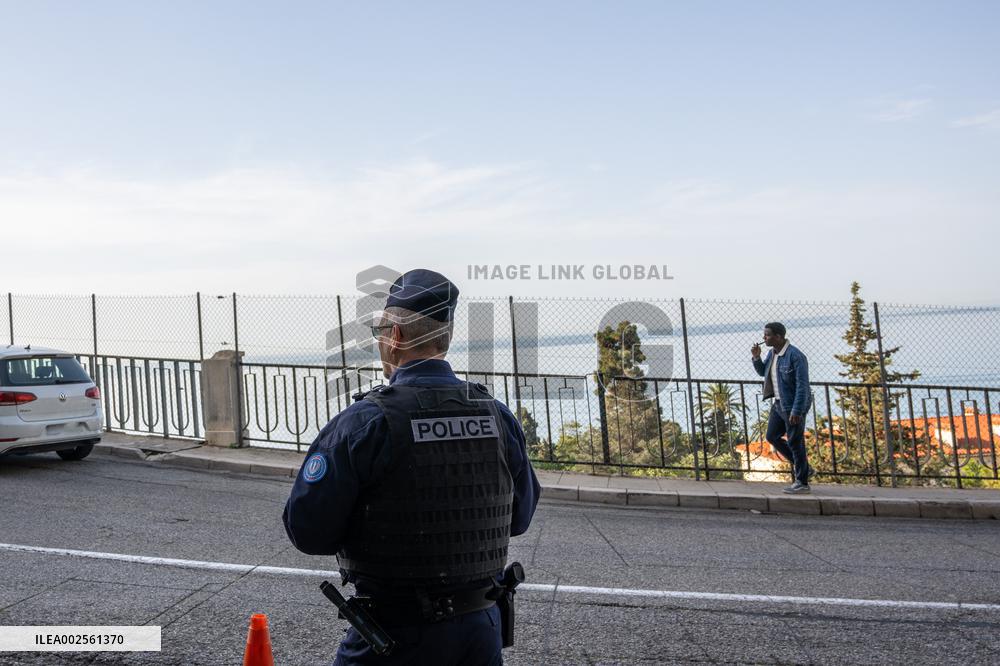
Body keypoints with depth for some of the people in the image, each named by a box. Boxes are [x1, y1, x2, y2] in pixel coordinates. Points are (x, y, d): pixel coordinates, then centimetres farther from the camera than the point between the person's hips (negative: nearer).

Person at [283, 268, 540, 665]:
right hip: (481, 629, 4)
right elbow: (519, 518, 7)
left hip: (398, 633, -4)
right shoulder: (498, 417, -4)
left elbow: (307, 531, -14)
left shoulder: (361, 423, -18)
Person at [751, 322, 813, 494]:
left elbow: (802, 386, -22)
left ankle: (801, 482, 14)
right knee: (772, 437, 13)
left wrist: (796, 411, -25)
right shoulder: (772, 352, 5)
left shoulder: (795, 356, -21)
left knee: (795, 442, 0)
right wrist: (756, 357, 0)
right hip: (779, 403, 9)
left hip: (793, 405, -9)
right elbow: (762, 372, 20)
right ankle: (803, 468, 24)